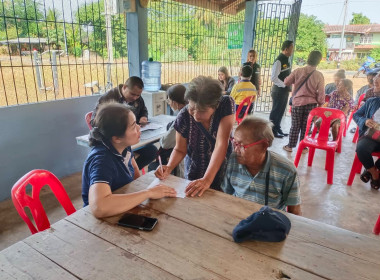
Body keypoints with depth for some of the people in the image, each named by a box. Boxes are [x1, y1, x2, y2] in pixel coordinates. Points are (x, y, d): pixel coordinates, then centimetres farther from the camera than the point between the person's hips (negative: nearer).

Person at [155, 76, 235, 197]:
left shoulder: (226, 104, -24)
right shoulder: (184, 116, -20)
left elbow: (221, 144, -30)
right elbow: (180, 150, -7)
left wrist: (207, 180, -37)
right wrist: (169, 167, -27)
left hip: (222, 172, -1)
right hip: (193, 174, 1)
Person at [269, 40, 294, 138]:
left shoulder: (287, 60, 11)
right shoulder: (279, 61, -18)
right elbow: (273, 78, -25)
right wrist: (284, 85, -17)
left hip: (285, 90, 9)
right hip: (279, 90, -9)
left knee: (281, 111, 15)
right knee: (276, 111, 0)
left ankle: (277, 129, 27)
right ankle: (273, 131, 11)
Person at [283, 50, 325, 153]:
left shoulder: (298, 71, -8)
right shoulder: (319, 75, -7)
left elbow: (286, 82, 3)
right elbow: (321, 93, -3)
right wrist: (320, 104, 10)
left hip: (297, 102, 0)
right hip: (311, 104, 0)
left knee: (295, 126, 10)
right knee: (306, 127, 10)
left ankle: (290, 146, 18)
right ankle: (303, 147, 18)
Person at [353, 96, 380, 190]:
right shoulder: (372, 101, 11)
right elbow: (356, 115, 13)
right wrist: (364, 121, -11)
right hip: (370, 135, 0)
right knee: (361, 148, -34)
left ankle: (370, 169, -1)